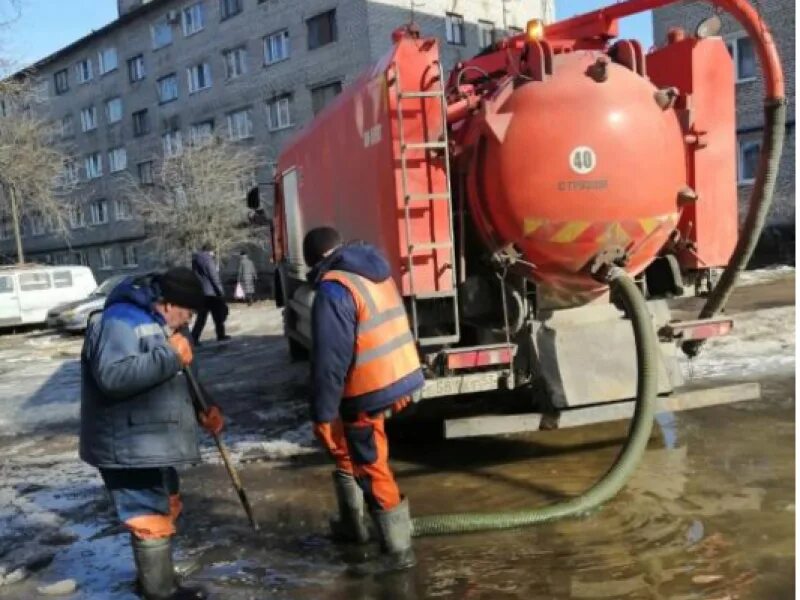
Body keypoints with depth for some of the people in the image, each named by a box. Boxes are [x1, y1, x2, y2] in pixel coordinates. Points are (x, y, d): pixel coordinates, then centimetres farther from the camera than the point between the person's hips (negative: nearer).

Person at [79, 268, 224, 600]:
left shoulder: (158, 324, 14)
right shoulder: (120, 322, -19)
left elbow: (170, 383, 22)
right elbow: (113, 376, -35)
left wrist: (201, 411, 8)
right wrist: (170, 356, -31)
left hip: (152, 442, 11)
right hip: (127, 447, -11)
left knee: (166, 509, 22)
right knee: (151, 518, -2)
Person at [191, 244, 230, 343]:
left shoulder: (196, 260, 12)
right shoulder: (208, 259, -12)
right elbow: (214, 276, -16)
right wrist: (220, 290, -13)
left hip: (200, 292, 7)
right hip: (211, 291, -7)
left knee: (201, 316, 7)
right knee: (218, 315, 8)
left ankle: (194, 337, -4)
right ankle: (221, 335, 16)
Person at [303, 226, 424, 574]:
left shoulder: (333, 290, -16)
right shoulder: (375, 273, 11)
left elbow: (329, 360, -20)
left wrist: (322, 414, -15)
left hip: (370, 389, -9)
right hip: (400, 376, 9)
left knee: (371, 469, 3)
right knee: (344, 446, 25)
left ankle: (398, 550, 13)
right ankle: (352, 524, 38)